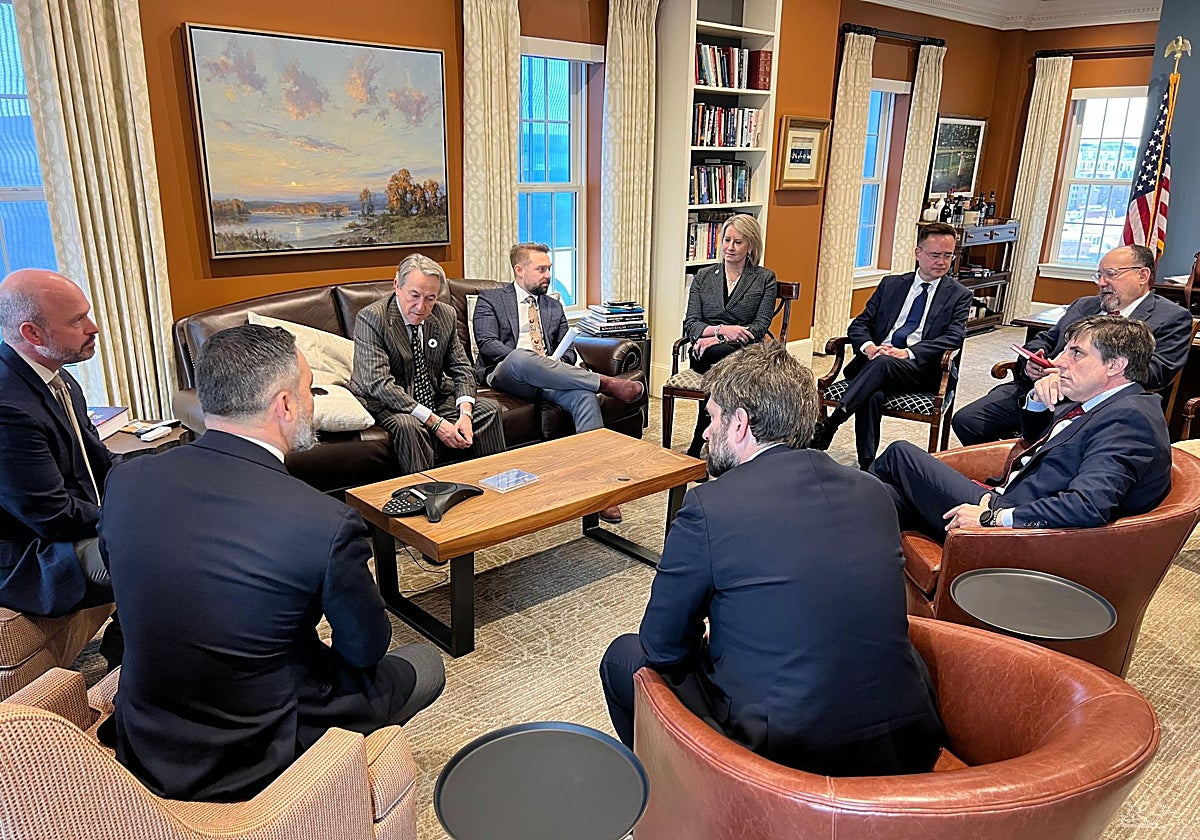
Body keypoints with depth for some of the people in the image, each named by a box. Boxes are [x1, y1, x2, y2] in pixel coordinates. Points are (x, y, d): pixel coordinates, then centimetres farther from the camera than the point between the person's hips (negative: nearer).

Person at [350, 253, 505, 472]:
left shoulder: (446, 315, 0)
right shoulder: (372, 318, -18)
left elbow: (462, 369, 5)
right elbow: (379, 384, -25)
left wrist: (465, 414, -16)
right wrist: (435, 422, -29)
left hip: (435, 398, 6)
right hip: (384, 404, -6)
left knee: (488, 409, -7)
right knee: (408, 425, -35)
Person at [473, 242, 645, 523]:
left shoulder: (554, 307, 28)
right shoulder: (490, 299, 13)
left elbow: (567, 350, 21)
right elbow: (488, 344, -2)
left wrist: (559, 365, -5)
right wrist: (529, 362, -16)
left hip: (548, 377, 4)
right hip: (506, 374, -4)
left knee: (584, 395, -30)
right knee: (521, 357, -40)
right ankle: (606, 383, -38)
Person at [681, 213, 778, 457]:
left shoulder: (765, 278, 10)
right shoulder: (703, 276, 16)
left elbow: (761, 326, -2)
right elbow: (690, 324, 6)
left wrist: (718, 339, -16)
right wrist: (721, 329, -16)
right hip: (705, 353, 1)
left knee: (718, 353, -37)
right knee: (716, 355, -37)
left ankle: (697, 446, -32)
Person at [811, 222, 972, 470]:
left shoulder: (959, 295, 13)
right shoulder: (891, 284, 20)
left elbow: (955, 337, -3)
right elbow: (859, 324, 14)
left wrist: (908, 352, -18)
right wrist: (867, 346, -11)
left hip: (919, 368, -2)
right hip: (875, 359, 2)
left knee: (882, 363, -36)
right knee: (873, 394, -34)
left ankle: (827, 428, -41)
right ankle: (866, 466, -33)